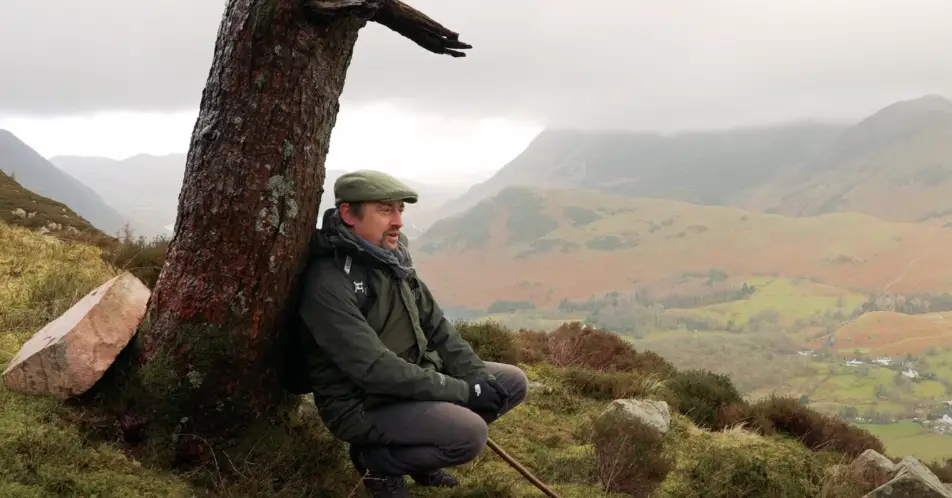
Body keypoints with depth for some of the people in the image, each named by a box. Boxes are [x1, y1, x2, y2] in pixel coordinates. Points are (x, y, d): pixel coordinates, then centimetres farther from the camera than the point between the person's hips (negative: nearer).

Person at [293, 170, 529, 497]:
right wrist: (463, 391, -24)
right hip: (363, 405, -9)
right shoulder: (329, 283, -24)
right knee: (469, 434, -28)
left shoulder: (392, 259, 3)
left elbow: (436, 326, 9)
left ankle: (420, 456, 14)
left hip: (416, 380, 9)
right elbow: (374, 369, -28)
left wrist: (479, 378, -6)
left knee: (512, 382, 5)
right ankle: (376, 460, -2)